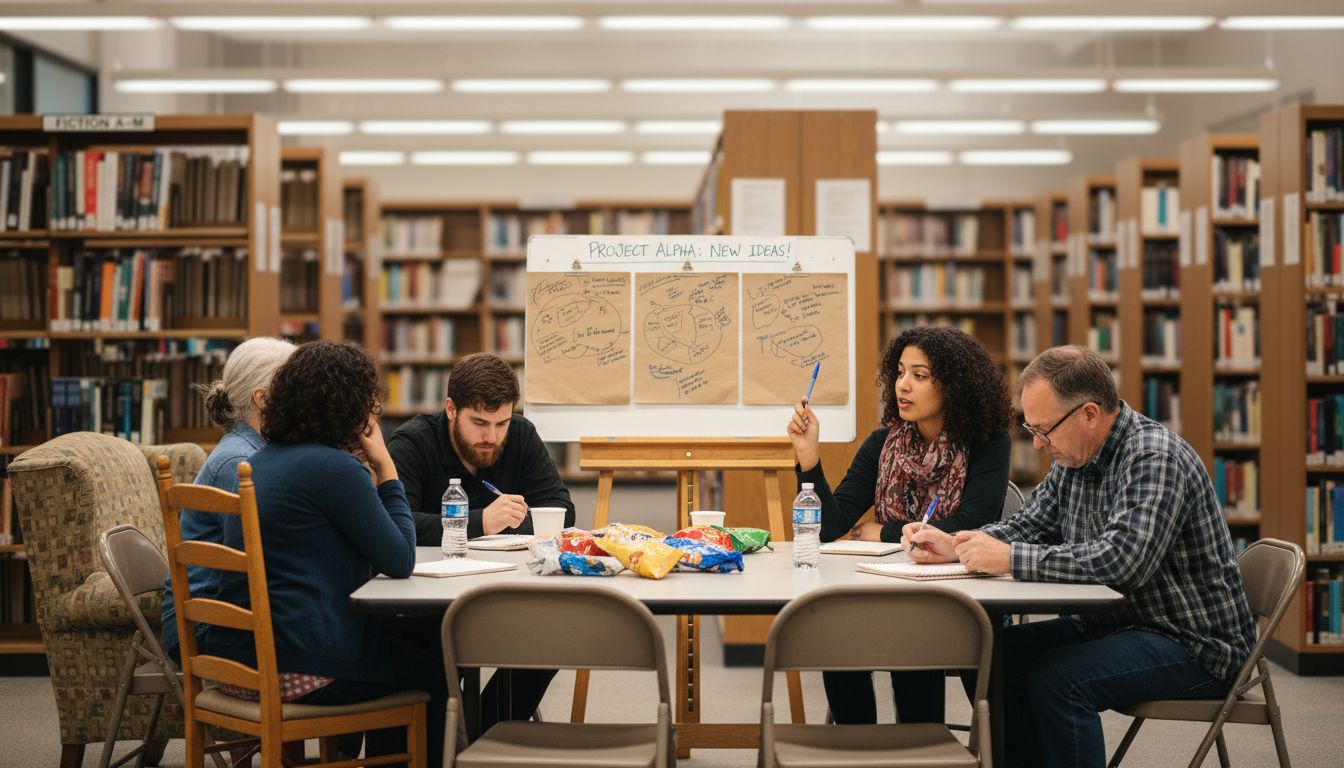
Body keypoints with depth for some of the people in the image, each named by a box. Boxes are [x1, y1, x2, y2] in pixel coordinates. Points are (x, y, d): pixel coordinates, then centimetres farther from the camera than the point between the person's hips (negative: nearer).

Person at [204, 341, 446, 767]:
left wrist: (373, 471, 14)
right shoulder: (335, 468, -15)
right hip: (298, 670, -9)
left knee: (403, 644, 29)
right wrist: (385, 468, -2)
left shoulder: (263, 461, 13)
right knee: (431, 668, 17)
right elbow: (399, 561, -8)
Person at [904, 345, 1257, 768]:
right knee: (1000, 652, -3)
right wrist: (953, 546, -4)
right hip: (1114, 622, 9)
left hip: (1193, 642, -9)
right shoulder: (1074, 458, 6)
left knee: (1056, 677, -28)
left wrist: (1010, 558, -29)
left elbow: (1122, 559, -33)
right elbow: (1028, 524, 14)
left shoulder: (1155, 459, -22)